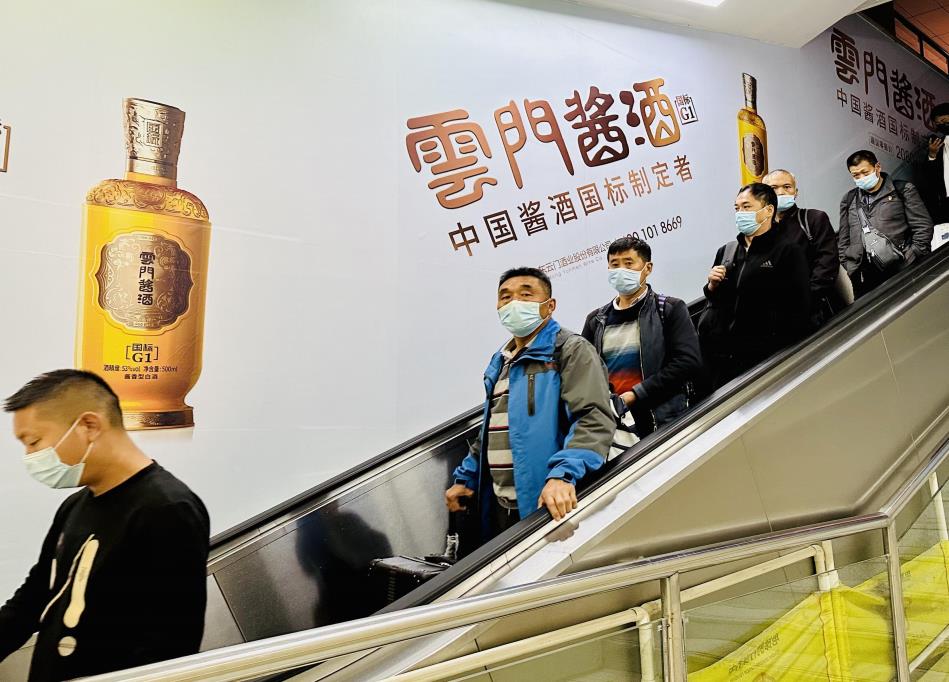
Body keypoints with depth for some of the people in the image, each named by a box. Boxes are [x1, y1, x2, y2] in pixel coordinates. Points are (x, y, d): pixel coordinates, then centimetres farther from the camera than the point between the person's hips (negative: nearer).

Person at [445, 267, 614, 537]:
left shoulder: (571, 350, -7)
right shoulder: (501, 362, 17)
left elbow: (594, 418, -21)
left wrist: (564, 474, -34)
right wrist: (466, 477, 18)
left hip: (552, 505, -7)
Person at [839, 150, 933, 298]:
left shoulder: (903, 190, 8)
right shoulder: (848, 200, 16)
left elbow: (923, 227, 2)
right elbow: (843, 240, 16)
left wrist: (910, 261, -8)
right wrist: (850, 268, 4)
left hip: (902, 271, -2)